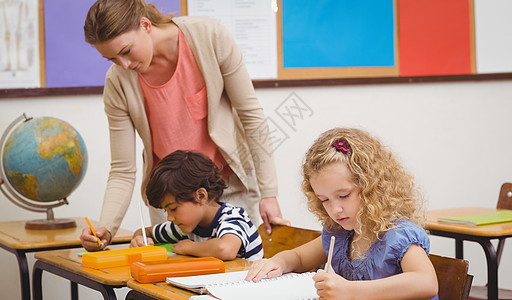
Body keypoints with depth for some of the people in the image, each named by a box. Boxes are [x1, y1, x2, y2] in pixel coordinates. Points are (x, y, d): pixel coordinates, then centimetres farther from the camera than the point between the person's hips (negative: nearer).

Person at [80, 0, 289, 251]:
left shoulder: (209, 36, -20)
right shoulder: (119, 82, -16)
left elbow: (251, 115, -11)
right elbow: (122, 171, -11)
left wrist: (268, 193, -12)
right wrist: (106, 228, -28)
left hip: (230, 182, -1)